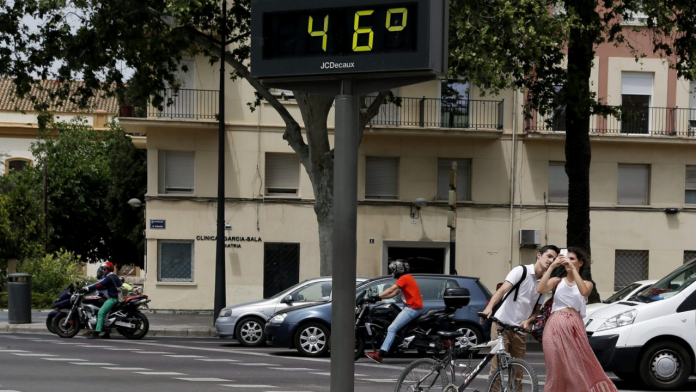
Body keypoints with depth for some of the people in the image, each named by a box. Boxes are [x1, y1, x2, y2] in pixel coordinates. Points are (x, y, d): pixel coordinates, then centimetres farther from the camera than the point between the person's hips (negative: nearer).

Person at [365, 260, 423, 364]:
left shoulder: (404, 278, -9)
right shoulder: (407, 278, 22)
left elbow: (391, 289, -20)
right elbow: (394, 293, 20)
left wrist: (378, 296, -23)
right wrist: (380, 297, 12)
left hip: (412, 308, -11)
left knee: (392, 329, -17)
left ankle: (380, 355, -24)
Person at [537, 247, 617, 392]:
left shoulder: (586, 284, 13)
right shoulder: (557, 281, 14)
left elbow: (584, 291, -12)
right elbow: (540, 289, -6)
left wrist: (573, 268, -13)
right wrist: (551, 267, -8)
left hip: (574, 327, 0)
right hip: (555, 327, 0)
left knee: (578, 367, -3)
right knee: (558, 368, 0)